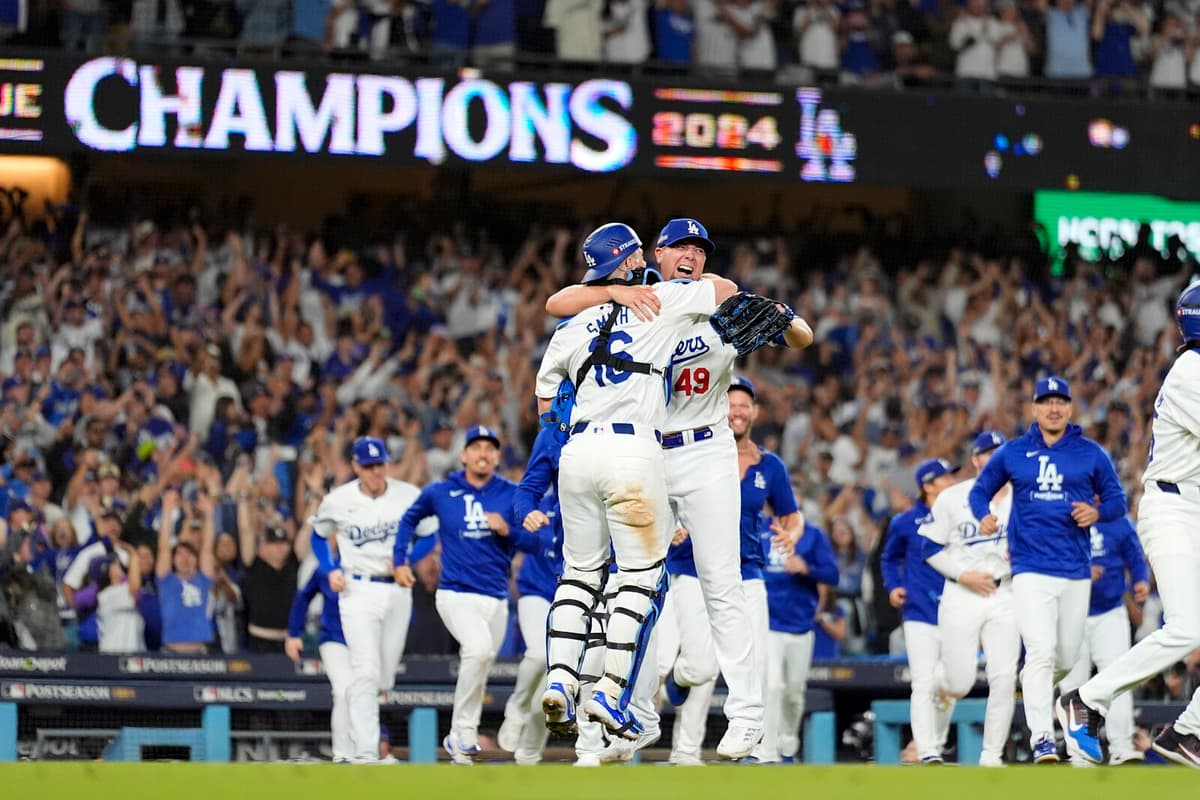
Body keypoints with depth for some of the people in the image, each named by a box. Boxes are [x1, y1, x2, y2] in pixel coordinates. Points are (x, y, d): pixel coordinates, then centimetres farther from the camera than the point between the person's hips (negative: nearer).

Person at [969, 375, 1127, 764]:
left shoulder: (1091, 454, 6)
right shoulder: (1013, 453, 6)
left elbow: (1116, 499, 10)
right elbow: (980, 490, 16)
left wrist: (1097, 513, -13)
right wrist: (984, 516, -7)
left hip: (1076, 571, 2)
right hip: (1031, 569, -2)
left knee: (1066, 658, 9)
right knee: (1042, 651, -18)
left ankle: (1032, 685, 44)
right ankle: (1041, 739, -21)